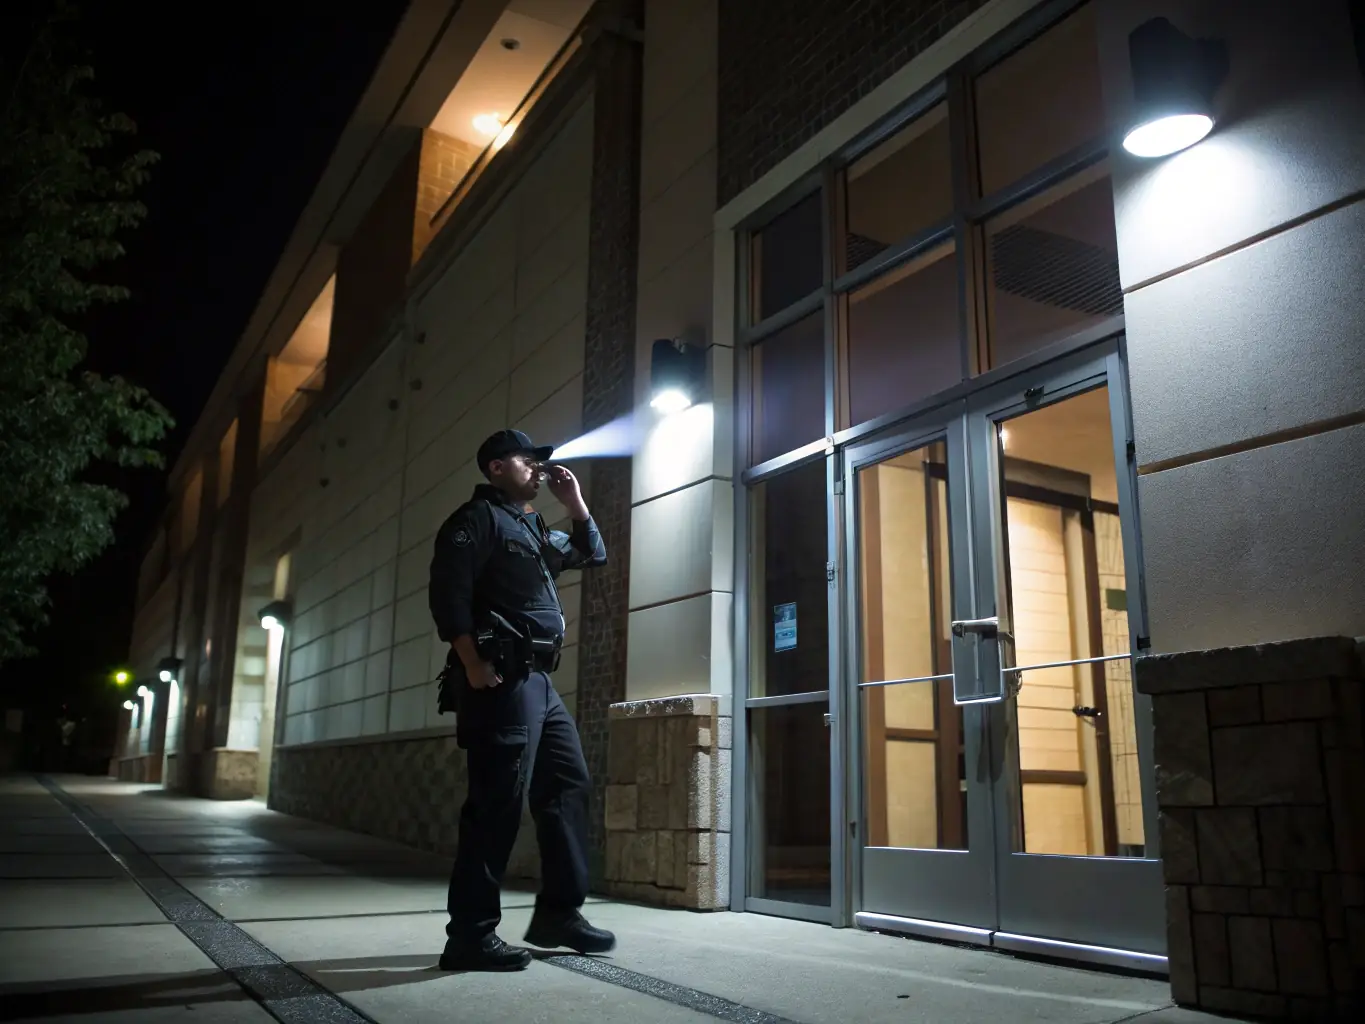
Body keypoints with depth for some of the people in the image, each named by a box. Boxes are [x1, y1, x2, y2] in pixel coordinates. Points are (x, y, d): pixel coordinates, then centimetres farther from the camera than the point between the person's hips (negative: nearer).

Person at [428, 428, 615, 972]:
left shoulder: (534, 529, 24)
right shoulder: (477, 518, -2)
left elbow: (593, 555, 33)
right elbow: (447, 593, -14)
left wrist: (575, 503, 20)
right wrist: (473, 667, -21)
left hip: (539, 681, 10)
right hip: (502, 678, -10)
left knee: (568, 785, 11)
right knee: (498, 802, -10)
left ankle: (558, 913, 20)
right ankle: (470, 936, -2)